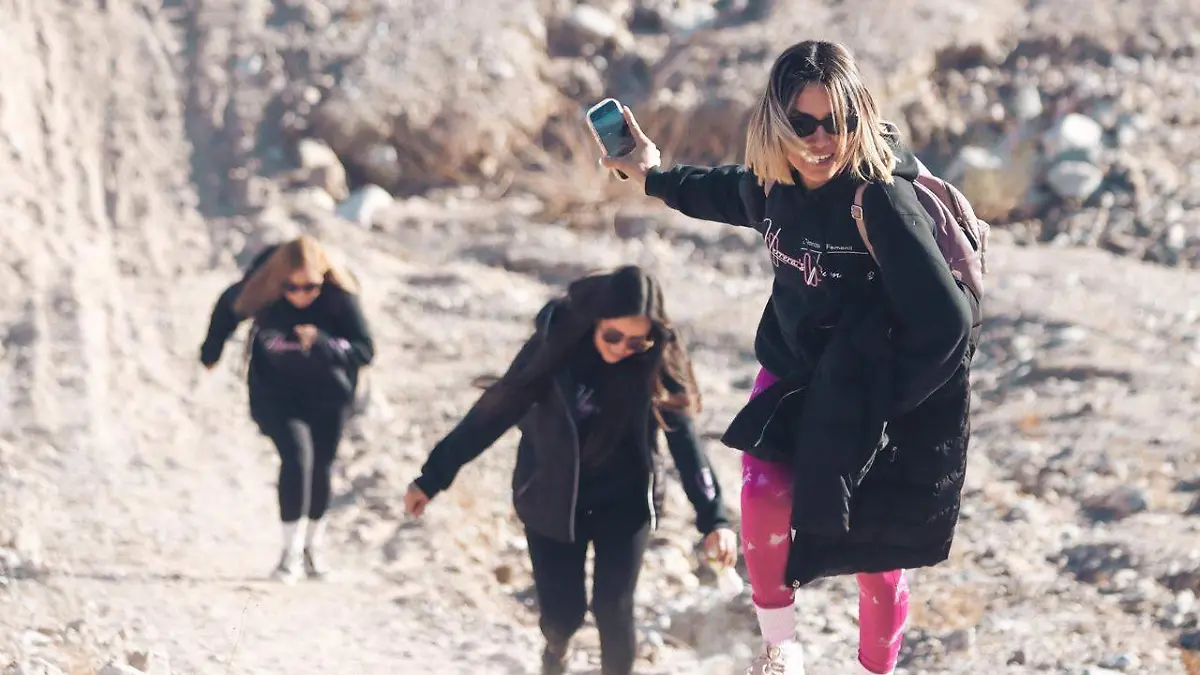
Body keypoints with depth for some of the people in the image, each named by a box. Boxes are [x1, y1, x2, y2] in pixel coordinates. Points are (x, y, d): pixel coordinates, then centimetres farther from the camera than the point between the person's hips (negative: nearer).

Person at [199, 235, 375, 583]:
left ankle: (314, 545, 32)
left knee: (321, 465, 10)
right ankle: (291, 552, -12)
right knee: (297, 454, -19)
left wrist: (322, 343, -43)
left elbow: (364, 349, -25)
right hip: (276, 389, -1)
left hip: (328, 392, 1)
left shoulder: (340, 296, -28)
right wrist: (211, 351, 13)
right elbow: (228, 307, -3)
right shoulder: (258, 292, -25)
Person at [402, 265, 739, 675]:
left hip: (624, 500, 0)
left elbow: (683, 437, -18)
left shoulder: (656, 361, -19)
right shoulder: (556, 343, -22)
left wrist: (713, 518, -28)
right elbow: (495, 411, -15)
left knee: (613, 608, -8)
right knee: (561, 611, 3)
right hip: (552, 497, 0)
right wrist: (434, 477, -10)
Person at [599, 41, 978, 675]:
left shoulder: (881, 200, -30)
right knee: (765, 493, -19)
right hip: (791, 376, 4)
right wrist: (654, 176, 25)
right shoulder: (772, 182, -11)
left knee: (876, 555, 6)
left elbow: (947, 321, -28)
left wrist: (883, 401, -19)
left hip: (866, 402, -4)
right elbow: (732, 193, 18)